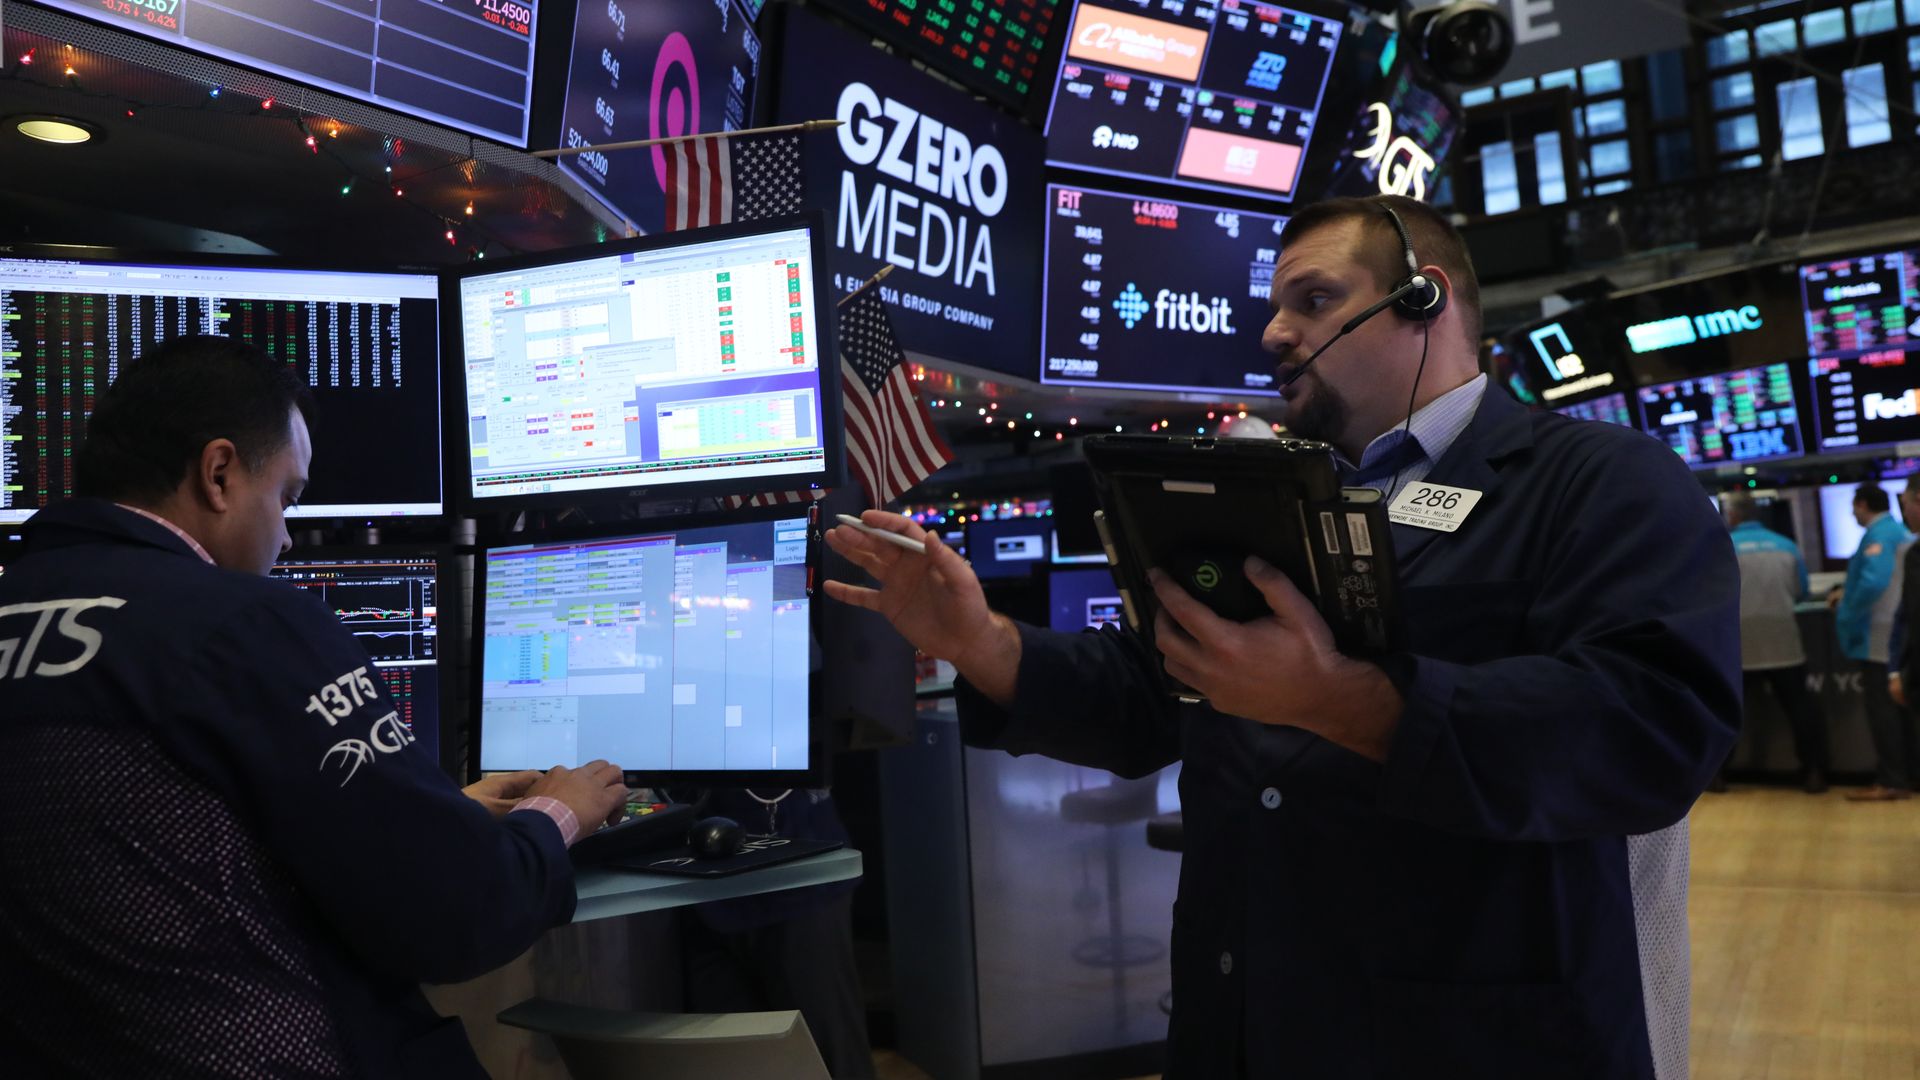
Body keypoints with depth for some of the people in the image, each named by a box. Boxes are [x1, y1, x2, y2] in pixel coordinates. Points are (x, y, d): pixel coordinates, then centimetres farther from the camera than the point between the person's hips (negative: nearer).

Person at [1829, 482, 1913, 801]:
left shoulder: (1879, 534, -15)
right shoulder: (1900, 532, 17)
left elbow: (1873, 582, -28)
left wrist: (1847, 617, -17)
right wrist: (1848, 594, 20)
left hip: (1879, 637, -10)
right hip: (1896, 636, 10)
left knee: (1882, 711, -5)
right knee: (1894, 708, 13)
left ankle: (1891, 782, -2)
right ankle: (1901, 774, 18)